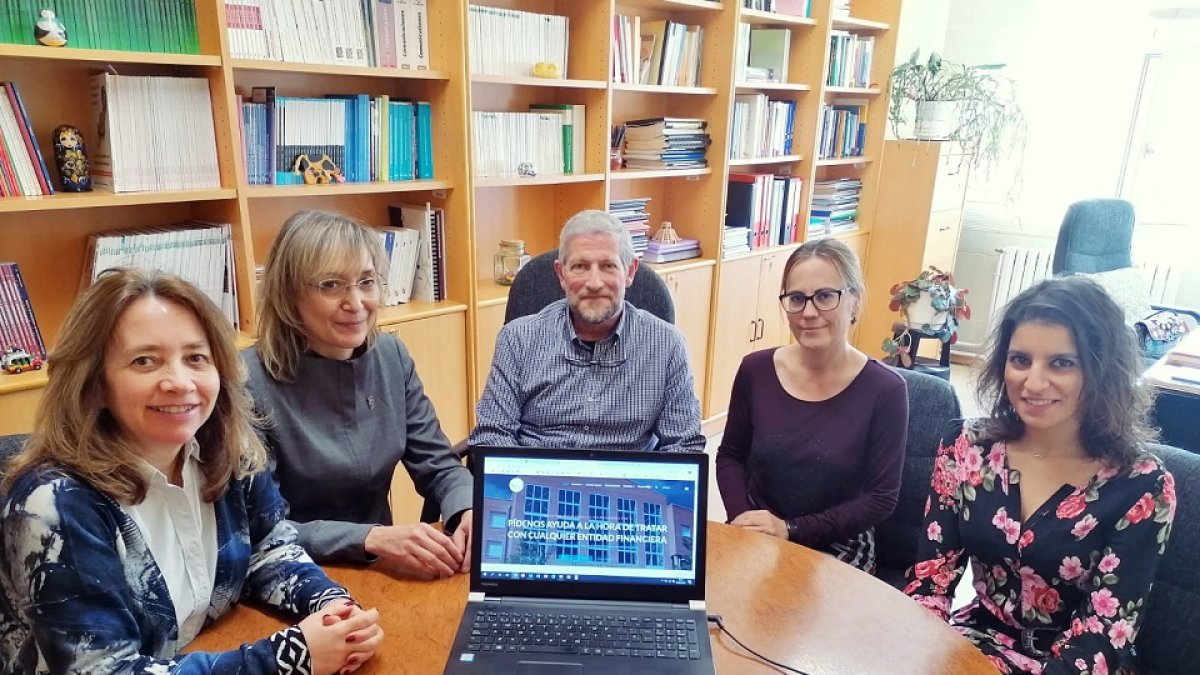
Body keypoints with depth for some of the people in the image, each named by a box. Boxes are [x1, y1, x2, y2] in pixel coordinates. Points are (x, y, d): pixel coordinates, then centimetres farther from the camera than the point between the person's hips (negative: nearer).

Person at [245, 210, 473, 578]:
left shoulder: (392, 356, 0)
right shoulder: (250, 382, -16)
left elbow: (438, 465, 3)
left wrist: (469, 512, -16)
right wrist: (370, 538, -27)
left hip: (382, 570, 4)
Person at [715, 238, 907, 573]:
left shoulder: (884, 390, -11)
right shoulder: (756, 370, -4)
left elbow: (881, 498, -8)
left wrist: (790, 529, -15)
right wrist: (741, 517, -10)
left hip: (837, 553, -2)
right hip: (753, 540, 2)